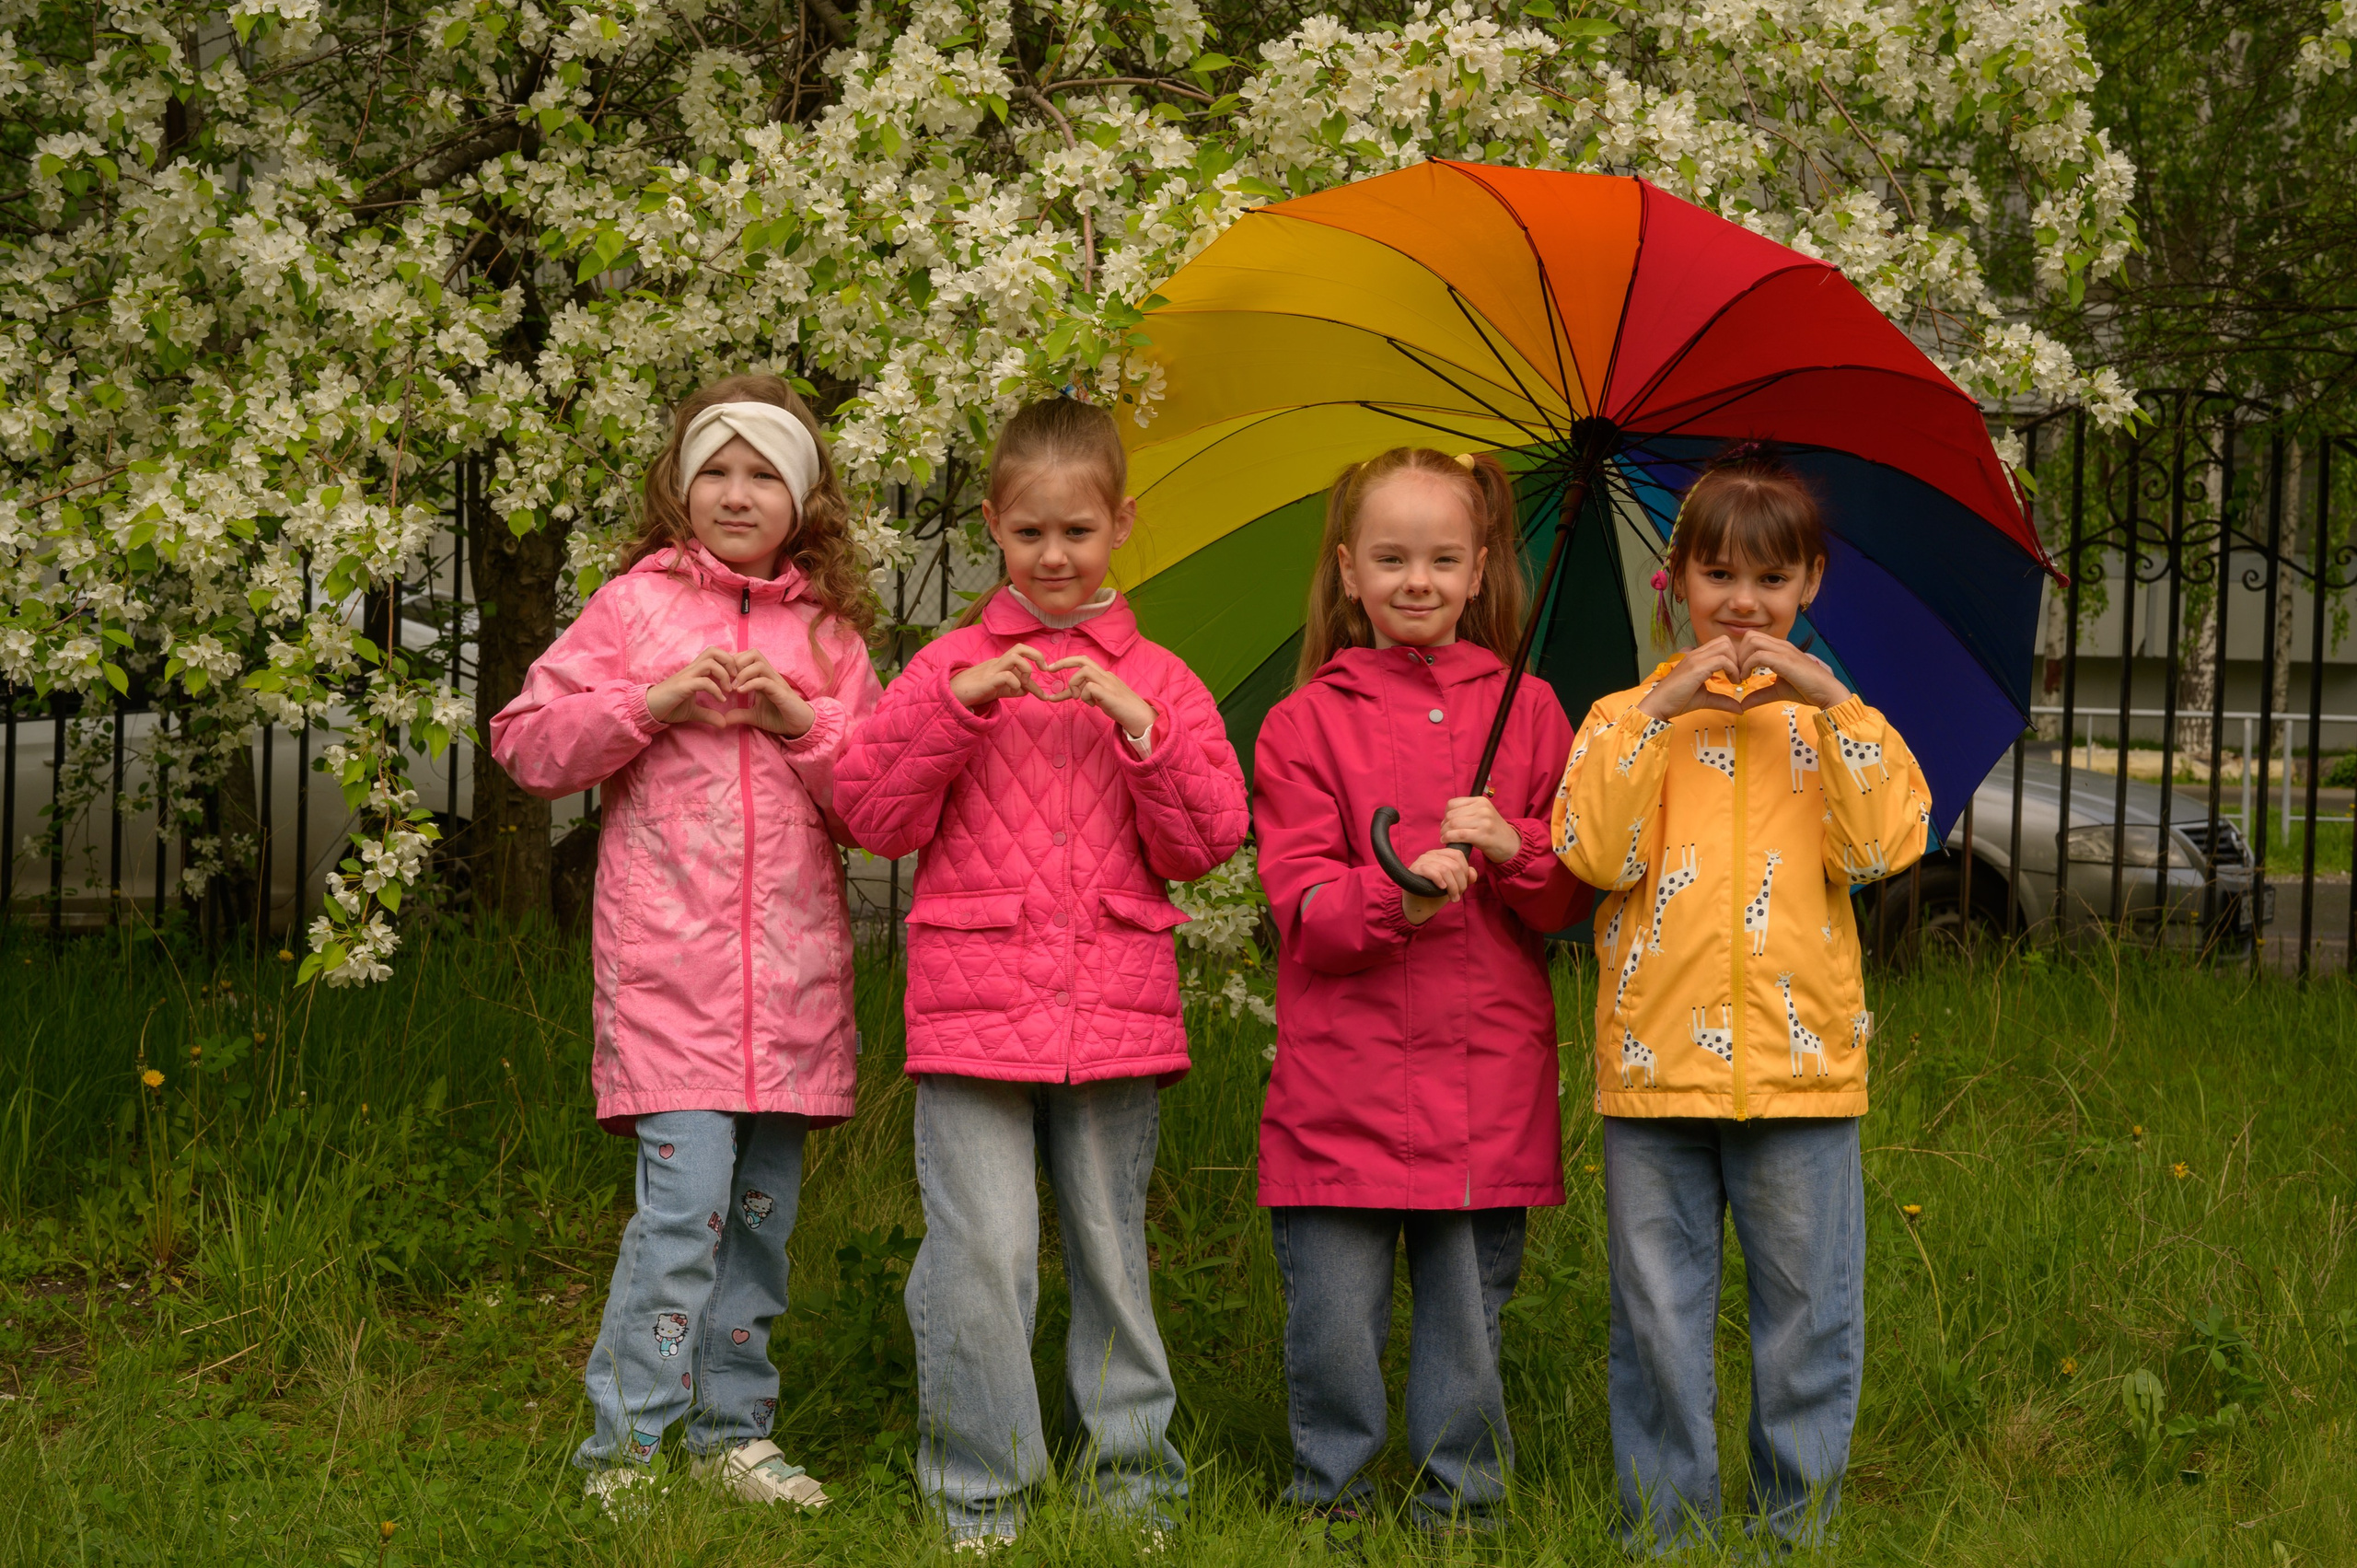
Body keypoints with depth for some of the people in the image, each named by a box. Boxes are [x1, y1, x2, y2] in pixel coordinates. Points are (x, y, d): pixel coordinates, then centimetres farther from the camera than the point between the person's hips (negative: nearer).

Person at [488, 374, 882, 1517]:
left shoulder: (829, 633, 12)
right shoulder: (636, 605, 5)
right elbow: (526, 741, 2)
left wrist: (804, 720, -7)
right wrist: (649, 703, -10)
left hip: (792, 969, 4)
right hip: (670, 958, -4)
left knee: (763, 1206, 9)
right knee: (687, 1196, -13)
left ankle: (733, 1430, 21)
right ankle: (625, 1451, -6)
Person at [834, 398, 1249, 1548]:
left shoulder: (1157, 682, 10)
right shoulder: (951, 667, 8)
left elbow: (1203, 846, 3)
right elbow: (874, 815, 0)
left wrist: (1142, 731, -10)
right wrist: (958, 703, -12)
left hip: (1113, 1004, 1)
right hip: (974, 999, -1)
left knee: (1111, 1246, 9)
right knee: (982, 1250, -7)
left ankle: (1130, 1464, 21)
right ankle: (980, 1487, 4)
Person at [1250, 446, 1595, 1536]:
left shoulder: (1526, 712, 8)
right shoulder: (1306, 724, 2)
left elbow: (1573, 897, 6)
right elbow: (1301, 904, -5)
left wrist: (1513, 847, -14)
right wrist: (1398, 894, -23)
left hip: (1488, 1086, 2)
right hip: (1343, 1086, -2)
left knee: (1471, 1313, 9)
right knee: (1334, 1316, 1)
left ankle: (1464, 1504, 24)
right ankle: (1327, 1497, 19)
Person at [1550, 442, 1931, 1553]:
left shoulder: (1832, 719, 9)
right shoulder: (1629, 717, 7)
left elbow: (1885, 845, -7)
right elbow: (1594, 851, -9)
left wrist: (1829, 702, -12)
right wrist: (1659, 710, -13)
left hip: (1800, 1060, 0)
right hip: (1656, 1064, 0)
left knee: (1808, 1317, 4)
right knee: (1660, 1321, 6)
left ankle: (1802, 1530, 15)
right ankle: (1664, 1531, 15)